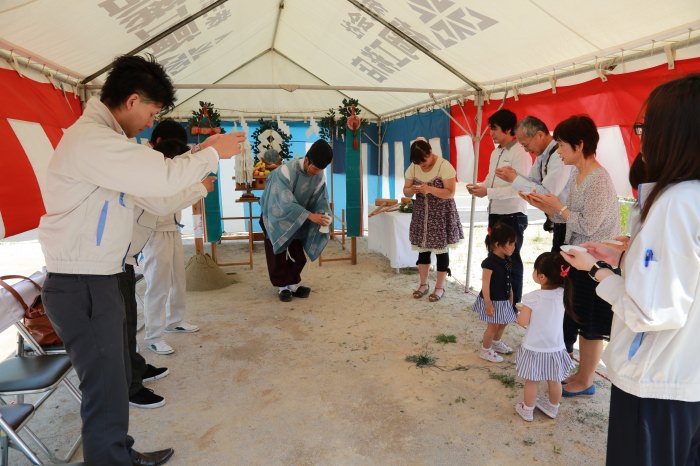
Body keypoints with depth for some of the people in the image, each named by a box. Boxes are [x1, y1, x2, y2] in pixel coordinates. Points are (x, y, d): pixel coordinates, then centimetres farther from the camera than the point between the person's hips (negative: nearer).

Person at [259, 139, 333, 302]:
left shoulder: (320, 176, -17)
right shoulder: (286, 171, -34)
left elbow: (321, 200, -10)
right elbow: (286, 202, -38)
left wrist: (323, 216, -31)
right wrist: (310, 216, -47)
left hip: (296, 219, 5)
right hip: (276, 216, -4)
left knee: (297, 254, 7)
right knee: (278, 254, 1)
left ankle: (294, 284, 21)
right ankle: (282, 287, 14)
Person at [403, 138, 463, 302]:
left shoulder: (444, 166, -15)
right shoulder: (413, 167, 1)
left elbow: (450, 193, -19)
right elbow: (406, 191, 4)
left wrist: (430, 189, -30)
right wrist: (412, 190, -19)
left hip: (441, 215, -5)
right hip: (421, 214, 5)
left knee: (441, 250, 2)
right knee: (423, 248, 10)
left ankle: (440, 287, 15)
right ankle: (423, 284, 24)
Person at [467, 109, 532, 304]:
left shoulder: (520, 153, -15)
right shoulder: (496, 152, 12)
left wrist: (488, 192, -23)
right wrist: (479, 186, -2)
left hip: (512, 216, -8)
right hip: (495, 213, 8)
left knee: (511, 260, 1)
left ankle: (514, 303, 15)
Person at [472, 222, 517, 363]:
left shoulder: (507, 260, 1)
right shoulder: (489, 263, -25)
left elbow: (508, 281, 11)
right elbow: (485, 284, -23)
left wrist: (510, 296, 16)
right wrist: (488, 303, -21)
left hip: (504, 300, 8)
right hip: (493, 301, -8)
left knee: (503, 323, 23)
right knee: (493, 326, 3)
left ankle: (496, 343, 47)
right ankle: (485, 351, 21)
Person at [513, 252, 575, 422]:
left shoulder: (531, 298, -23)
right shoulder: (562, 294, -10)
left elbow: (523, 322, -15)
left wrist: (520, 312, 4)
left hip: (534, 348, -4)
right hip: (555, 347, 4)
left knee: (531, 381, 13)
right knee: (554, 381, 22)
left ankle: (527, 410, 29)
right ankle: (553, 408, 42)